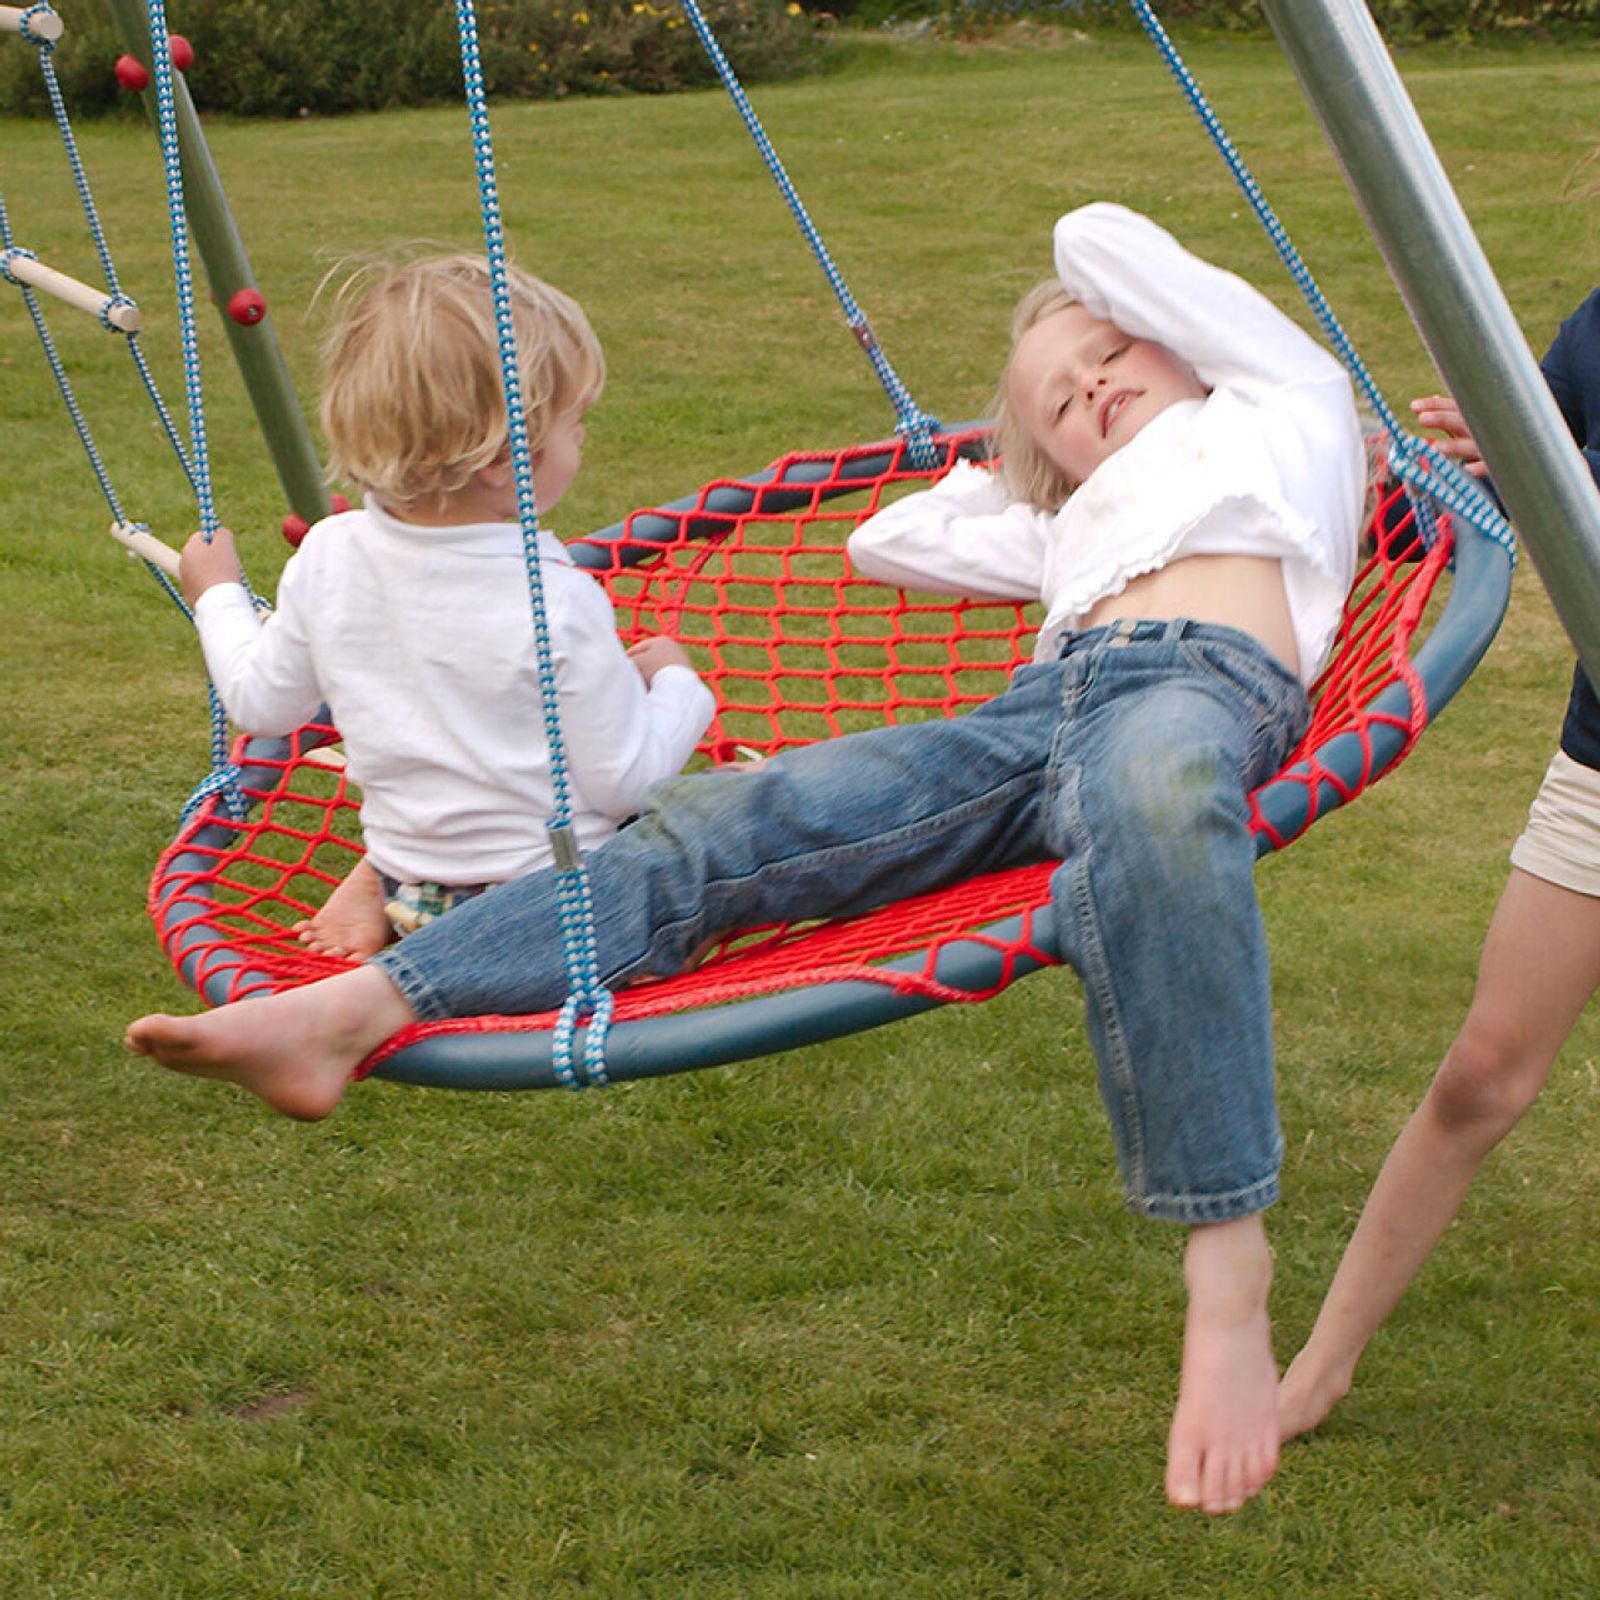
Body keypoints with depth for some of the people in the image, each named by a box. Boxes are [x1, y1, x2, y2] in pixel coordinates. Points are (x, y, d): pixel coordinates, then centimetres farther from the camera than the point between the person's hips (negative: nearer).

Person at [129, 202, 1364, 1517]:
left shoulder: (1281, 398, 32)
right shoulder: (1073, 524, 42)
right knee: (717, 825, -18)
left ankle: (1227, 1282, -47)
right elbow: (887, 539, 47)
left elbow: (1103, 238, 33)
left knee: (1152, 798, -44)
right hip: (1031, 708, 6)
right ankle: (349, 1011, -32)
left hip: (1201, 679, -5)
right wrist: (1025, 470, 53)